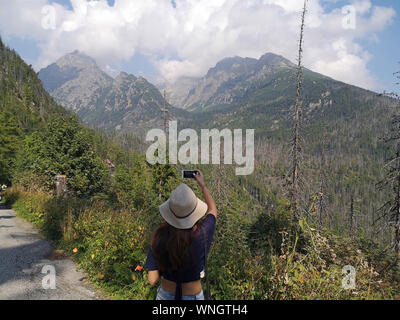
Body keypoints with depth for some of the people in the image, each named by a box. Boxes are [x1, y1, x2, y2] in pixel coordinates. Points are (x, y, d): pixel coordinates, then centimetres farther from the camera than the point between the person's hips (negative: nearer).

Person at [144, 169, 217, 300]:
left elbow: (152, 280, -18)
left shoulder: (160, 237, -25)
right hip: (193, 296, -1)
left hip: (166, 294, 1)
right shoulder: (202, 235, -25)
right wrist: (202, 185, 8)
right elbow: (213, 210, -3)